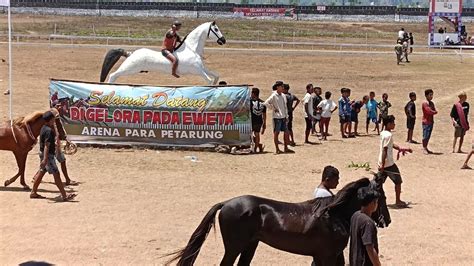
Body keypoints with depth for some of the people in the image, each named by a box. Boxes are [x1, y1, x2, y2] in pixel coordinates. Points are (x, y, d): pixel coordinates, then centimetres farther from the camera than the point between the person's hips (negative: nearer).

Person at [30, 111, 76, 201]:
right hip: (48, 154, -10)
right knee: (56, 174, -7)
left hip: (43, 154, 10)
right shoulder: (48, 130, -22)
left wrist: (53, 126, 19)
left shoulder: (44, 128, 8)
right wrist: (45, 159, -30)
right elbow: (46, 145, -28)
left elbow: (54, 135, 28)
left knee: (41, 172, 18)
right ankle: (65, 196, -6)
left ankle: (33, 193, 25)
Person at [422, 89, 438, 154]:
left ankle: (426, 148, 15)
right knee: (425, 136, -6)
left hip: (431, 121, 8)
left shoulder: (432, 103, 15)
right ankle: (424, 149, 0)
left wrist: (433, 112, -11)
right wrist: (434, 112, -4)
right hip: (426, 122, -8)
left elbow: (435, 111, 8)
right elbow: (429, 111, -20)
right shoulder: (424, 103, -11)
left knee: (428, 136, 10)